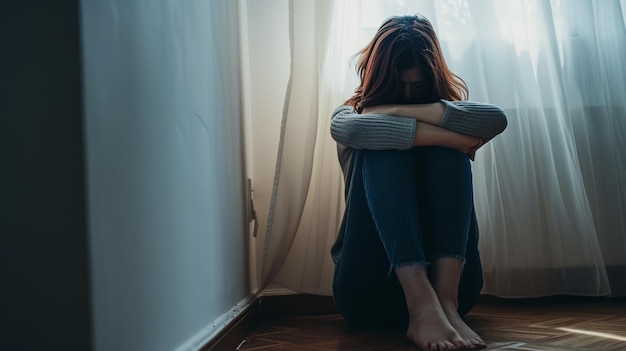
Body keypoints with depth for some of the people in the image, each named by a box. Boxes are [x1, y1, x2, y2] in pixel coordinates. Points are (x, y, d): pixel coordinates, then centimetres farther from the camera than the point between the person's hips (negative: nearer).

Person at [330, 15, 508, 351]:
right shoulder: (353, 114, 9)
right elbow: (347, 128, -20)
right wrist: (449, 137, -20)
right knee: (383, 147, -20)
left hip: (448, 278, 2)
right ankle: (421, 306, -39)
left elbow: (497, 119, -14)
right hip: (368, 288, -1)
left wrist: (401, 110, -15)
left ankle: (445, 300, -32)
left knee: (445, 149, -16)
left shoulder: (446, 115, 12)